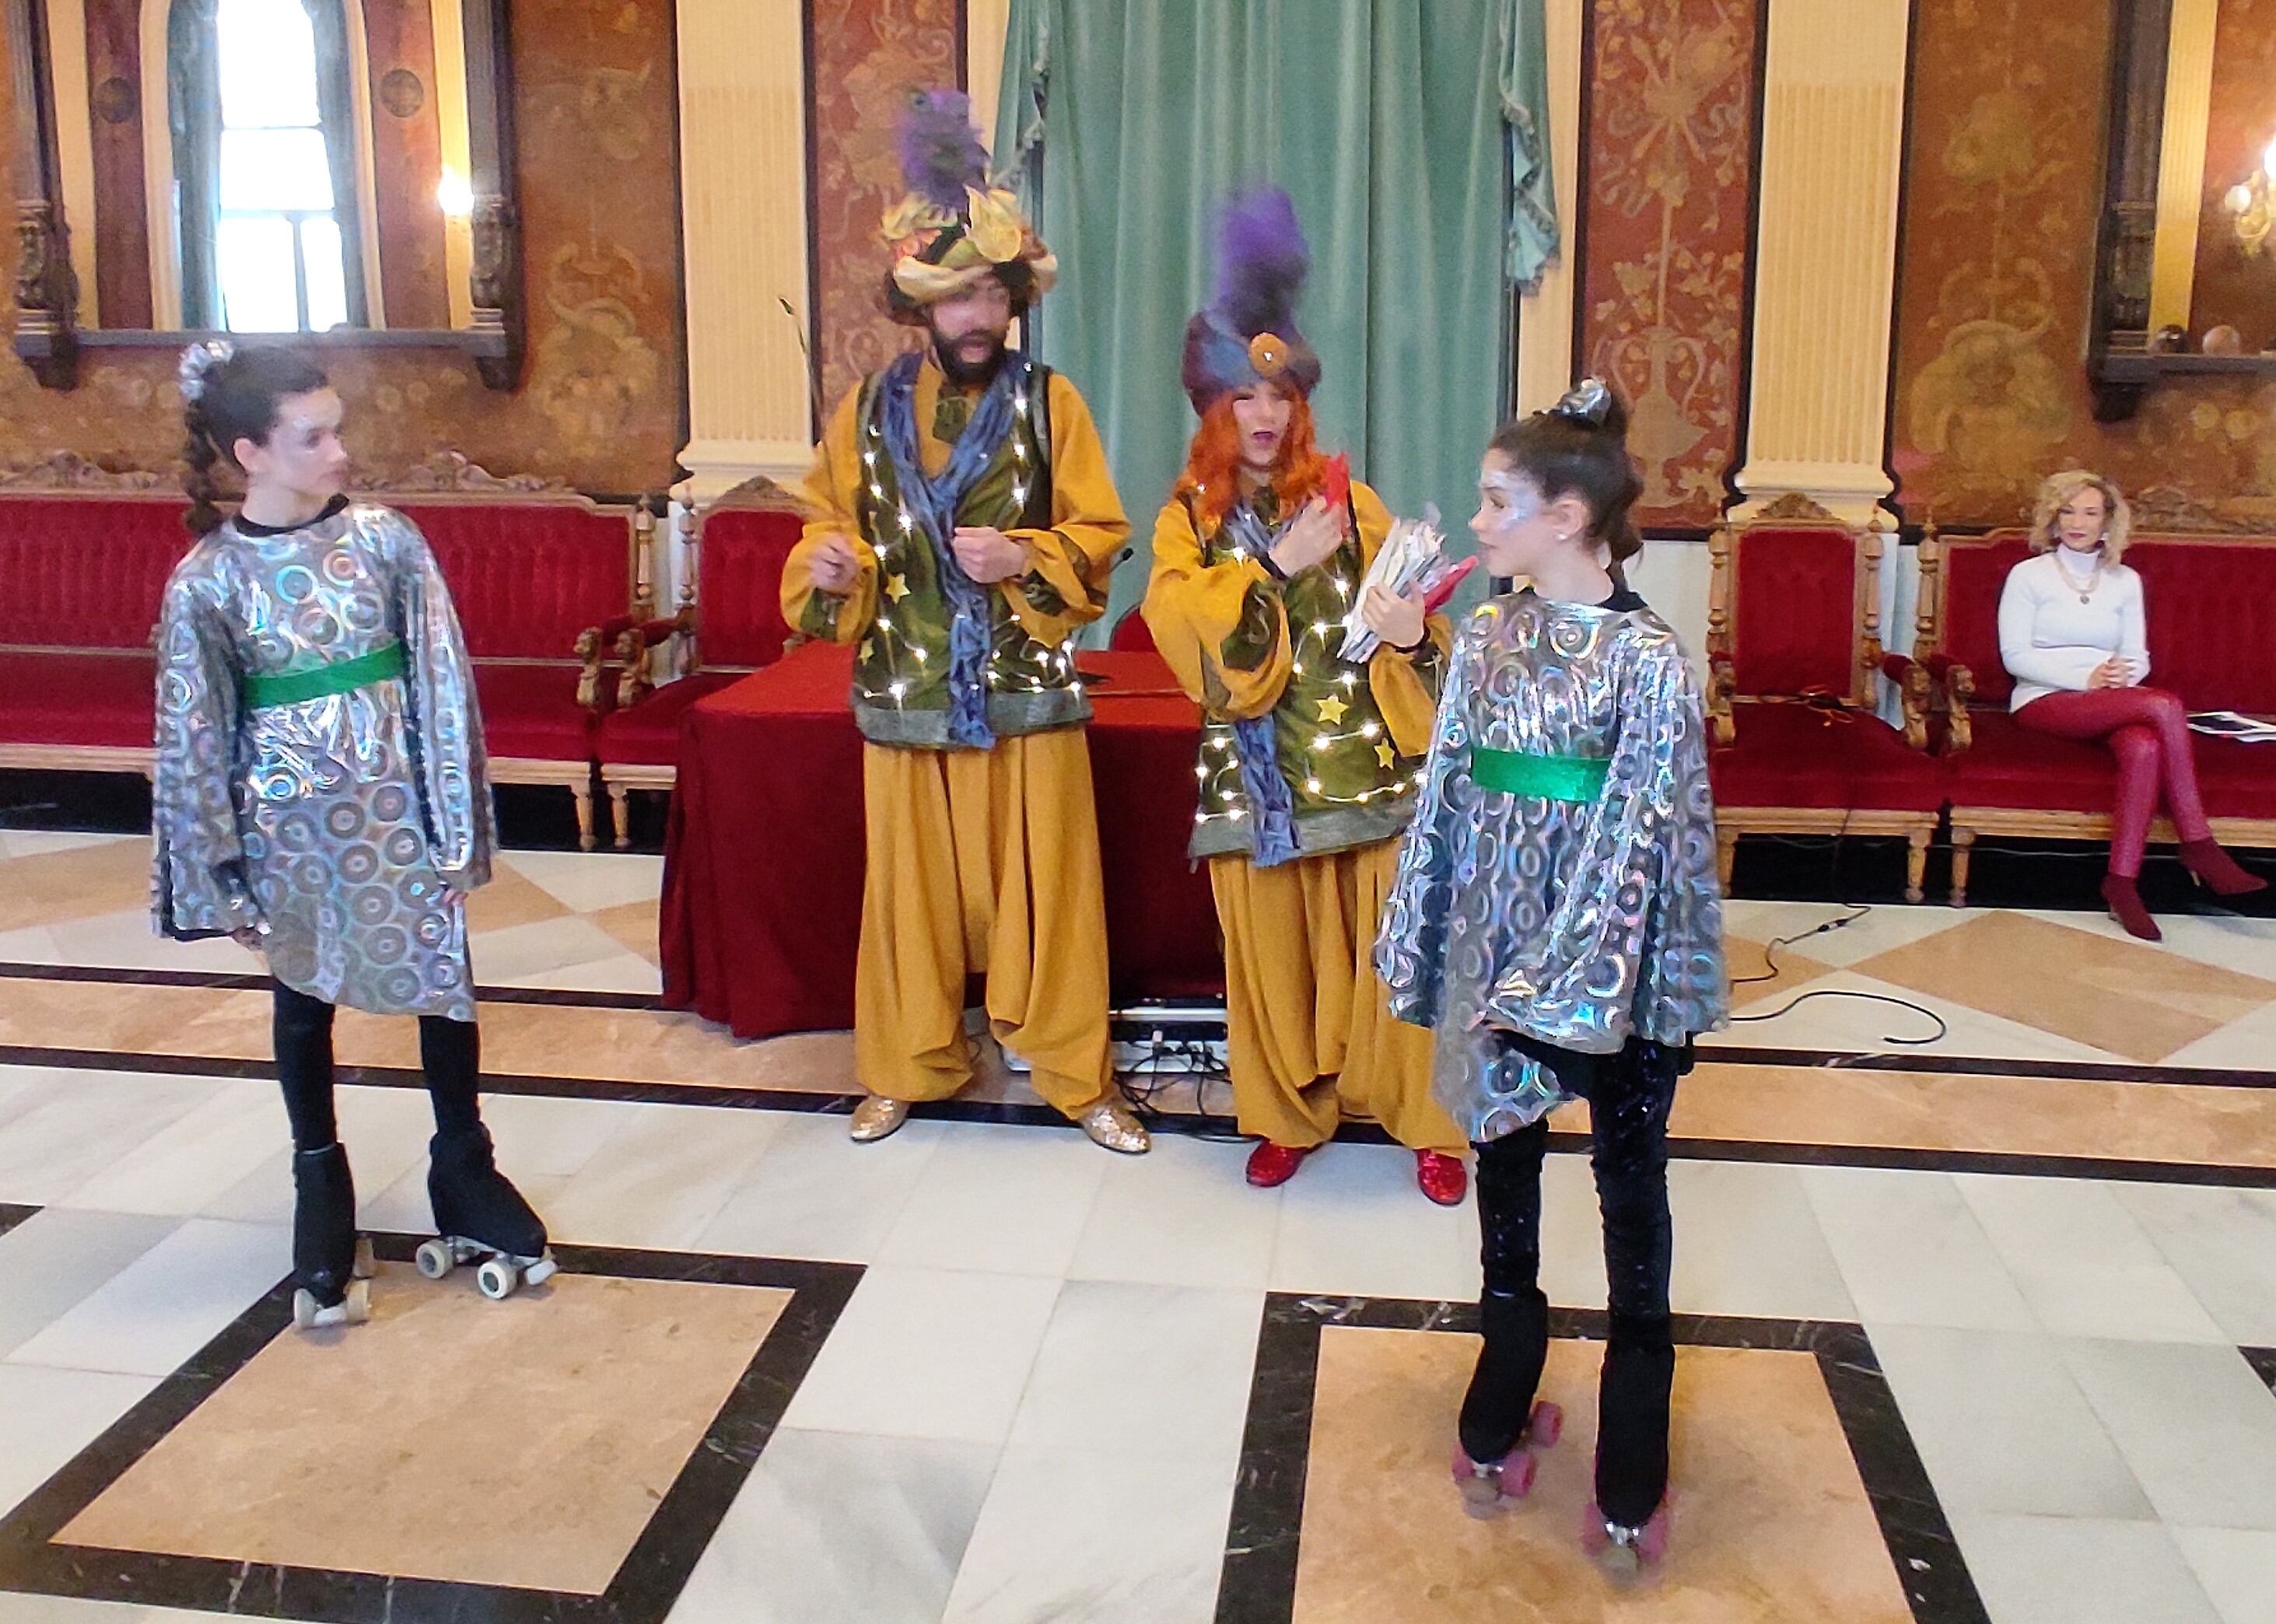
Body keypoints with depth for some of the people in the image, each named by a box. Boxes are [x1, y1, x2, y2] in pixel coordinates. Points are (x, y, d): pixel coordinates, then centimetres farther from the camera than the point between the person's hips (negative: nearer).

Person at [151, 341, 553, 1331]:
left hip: (395, 807, 1)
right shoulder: (207, 580, -8)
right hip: (289, 821, 0)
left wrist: (458, 827, -5)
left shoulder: (386, 541, -6)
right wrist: (222, 873, -2)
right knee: (304, 1001, 14)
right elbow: (194, 736, -3)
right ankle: (321, 1194, 32)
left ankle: (465, 1174, 28)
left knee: (442, 986, 9)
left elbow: (443, 687, -4)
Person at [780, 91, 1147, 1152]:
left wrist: (1023, 560, -20)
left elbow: (1099, 536, -2)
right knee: (910, 884, 11)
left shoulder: (1049, 402, -1)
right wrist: (827, 567, -14)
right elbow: (830, 528, 9)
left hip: (1028, 694, -2)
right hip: (905, 696, 2)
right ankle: (906, 1067, 27)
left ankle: (1078, 1075, 18)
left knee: (1048, 886, 4)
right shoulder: (868, 410, 4)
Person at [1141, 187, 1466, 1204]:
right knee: (1270, 951, 10)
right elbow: (1192, 633, -11)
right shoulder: (1186, 521, 5)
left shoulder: (1349, 502, 3)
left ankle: (1429, 1124, 18)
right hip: (1255, 772, 1)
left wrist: (1411, 637, -25)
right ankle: (1288, 1114, 29)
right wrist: (1277, 567, -20)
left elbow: (1407, 630, -3)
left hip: (1365, 762, -1)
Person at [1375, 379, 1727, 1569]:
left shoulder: (1648, 659, -13)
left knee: (1631, 1189, 8)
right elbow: (1446, 794, 3)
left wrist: (1565, 980, -13)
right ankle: (1497, 1427, 25)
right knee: (1505, 1168, 13)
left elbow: (1638, 840, -14)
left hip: (1617, 962, -4)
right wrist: (1424, 942, 2)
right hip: (1498, 940, 4)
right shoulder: (1485, 637, -1)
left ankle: (1586, 1471, 17)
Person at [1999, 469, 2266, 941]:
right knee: (2166, 706, -30)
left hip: (2113, 703, 4)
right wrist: (2085, 678, -17)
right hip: (2046, 702, -4)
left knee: (2144, 747, -35)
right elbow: (2015, 655, -5)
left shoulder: (2125, 581, 18)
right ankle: (2198, 845, -27)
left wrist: (2122, 674, -13)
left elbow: (2137, 658, 13)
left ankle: (2123, 882, -36)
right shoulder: (2029, 575, 6)